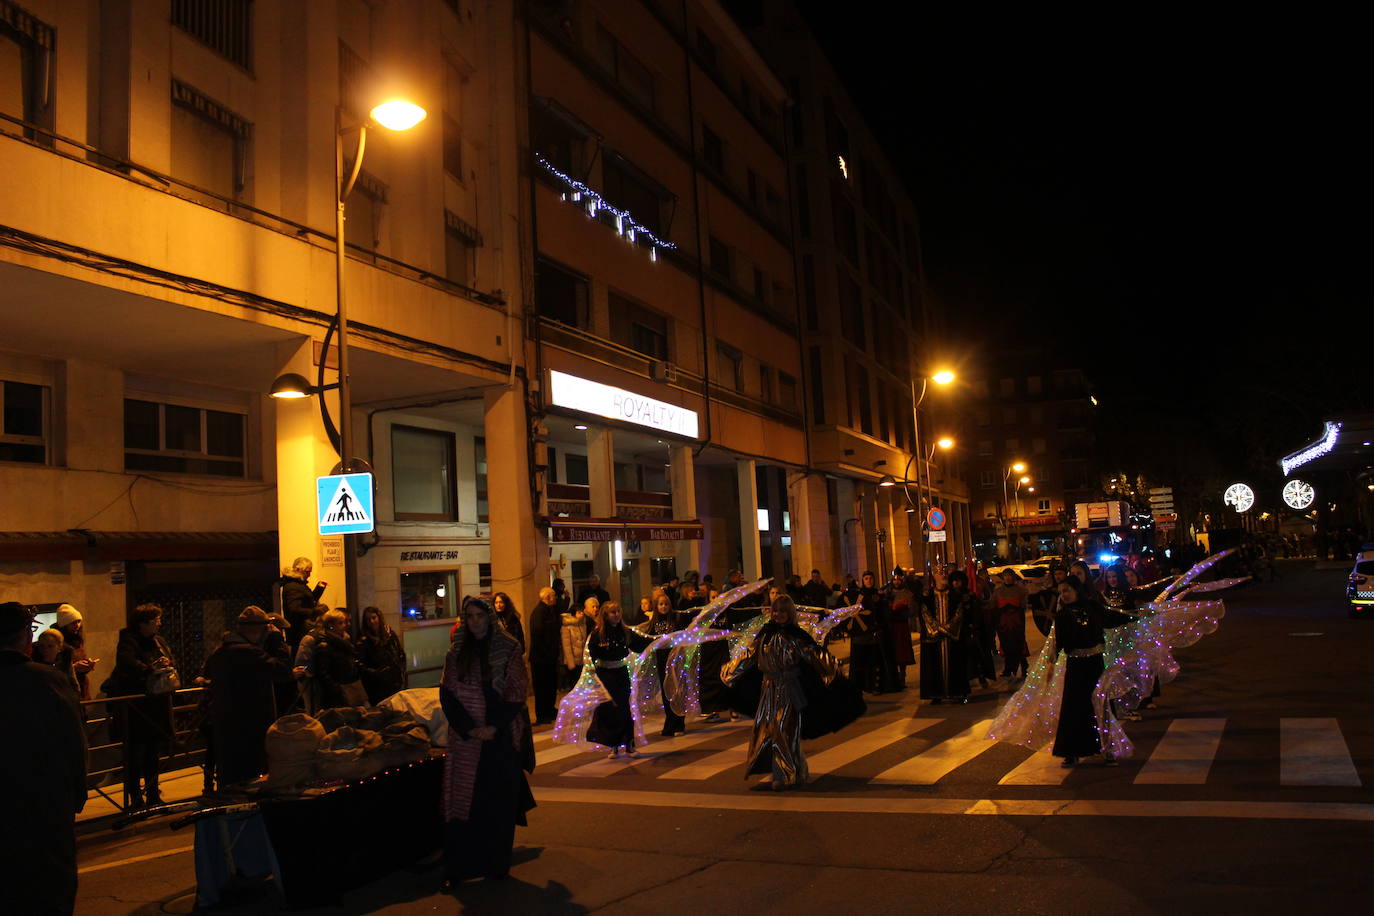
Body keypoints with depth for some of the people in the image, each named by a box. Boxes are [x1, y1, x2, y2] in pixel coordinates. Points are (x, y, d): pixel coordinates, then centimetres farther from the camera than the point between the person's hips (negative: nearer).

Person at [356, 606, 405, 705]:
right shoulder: (364, 640, -5)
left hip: (396, 682, 3)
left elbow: (401, 655, 14)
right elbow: (360, 664, -10)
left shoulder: (390, 634, 6)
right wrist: (376, 673, -19)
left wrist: (402, 672, 6)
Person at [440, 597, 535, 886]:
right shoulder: (456, 653, 7)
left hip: (501, 738, -2)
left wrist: (494, 727, -14)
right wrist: (469, 728, -9)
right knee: (461, 802, 2)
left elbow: (517, 693, -5)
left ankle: (496, 865, 16)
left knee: (498, 802, 4)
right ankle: (457, 868, 9)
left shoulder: (509, 650, -2)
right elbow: (447, 694, 3)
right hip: (464, 740, 2)